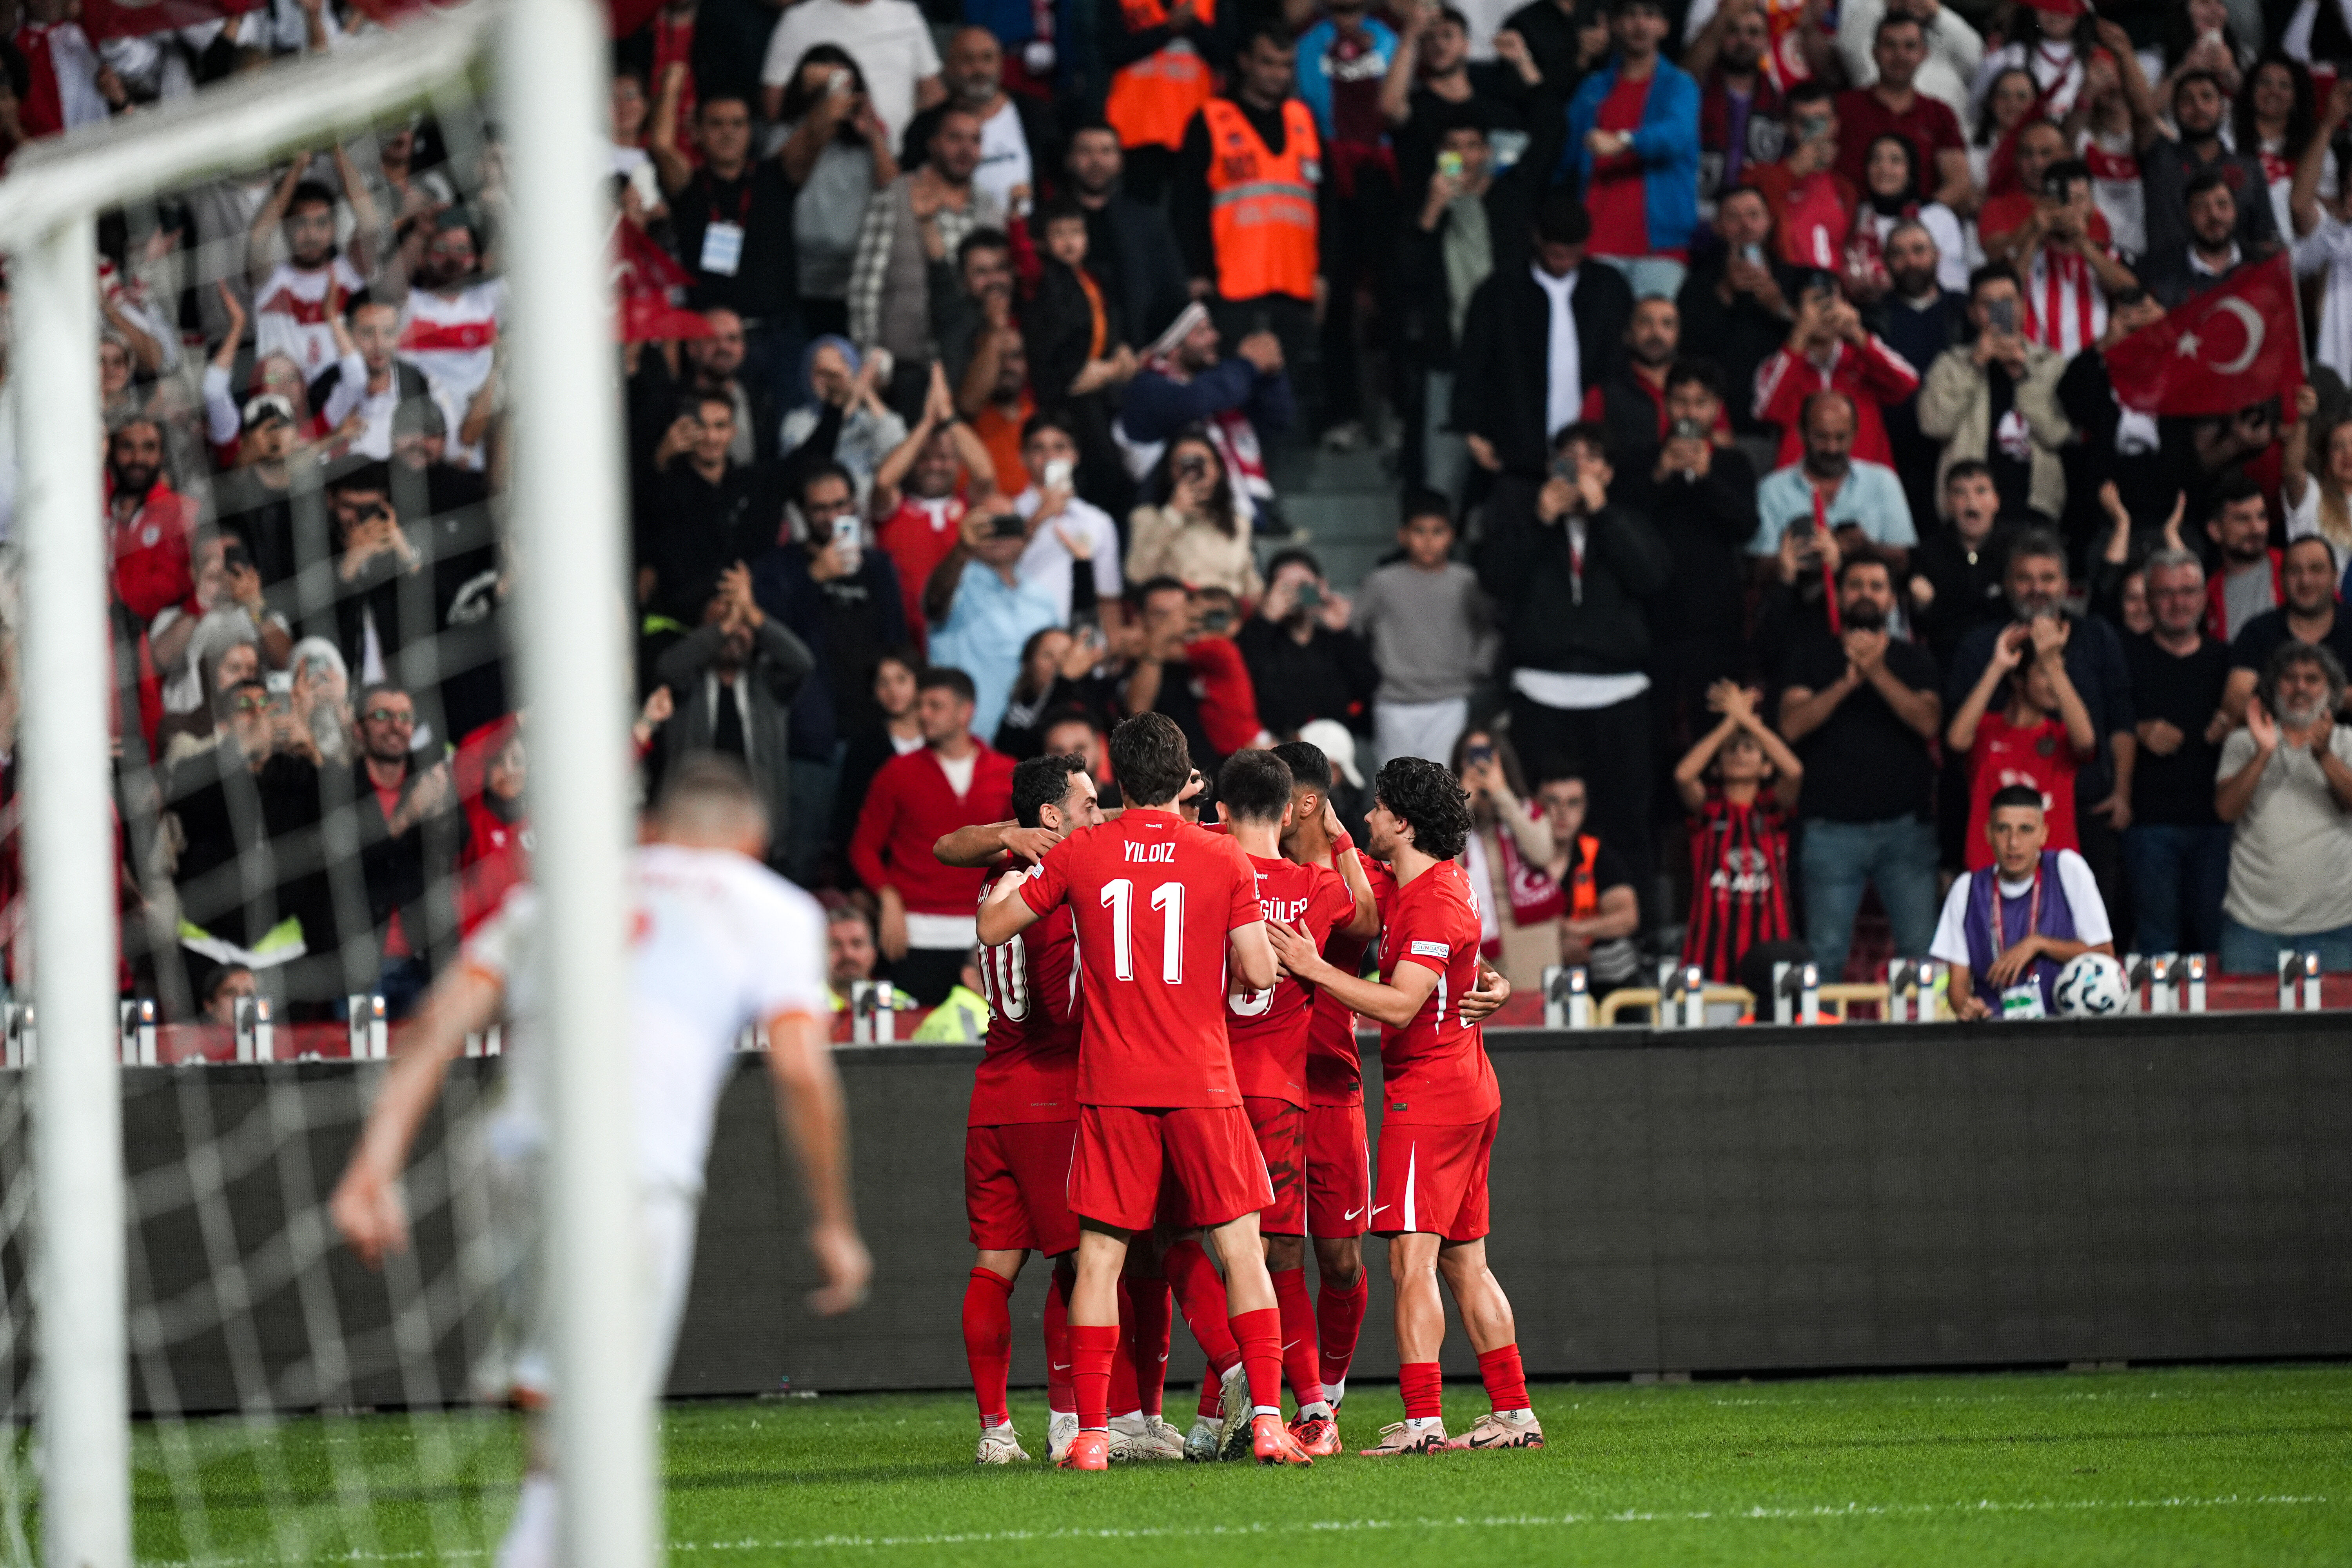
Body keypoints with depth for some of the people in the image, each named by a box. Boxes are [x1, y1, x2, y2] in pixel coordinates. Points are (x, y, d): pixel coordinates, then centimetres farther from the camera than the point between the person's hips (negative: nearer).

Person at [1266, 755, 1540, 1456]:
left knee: (1412, 1261, -13)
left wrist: (1314, 969, -23)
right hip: (1469, 1091, 10)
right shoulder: (1442, 883, 12)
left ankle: (1423, 1420, -18)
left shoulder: (1435, 903, -17)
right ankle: (1513, 1413, 13)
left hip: (1427, 1096, -10)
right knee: (1465, 1263, 12)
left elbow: (1401, 1005, -24)